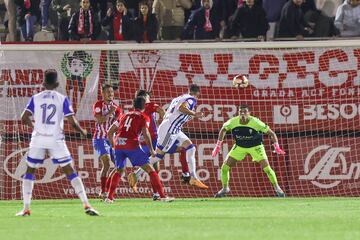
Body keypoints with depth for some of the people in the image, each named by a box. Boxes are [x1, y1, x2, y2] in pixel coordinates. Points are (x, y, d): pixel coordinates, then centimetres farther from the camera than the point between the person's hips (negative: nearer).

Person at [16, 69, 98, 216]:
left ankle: (26, 208, 6)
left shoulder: (35, 98, 3)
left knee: (30, 171, 14)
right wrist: (82, 132, 14)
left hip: (38, 139, 1)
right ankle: (86, 205, -5)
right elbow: (72, 122, -5)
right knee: (70, 172, 3)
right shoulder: (62, 99, 1)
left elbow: (24, 119, -3)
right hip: (56, 140, -1)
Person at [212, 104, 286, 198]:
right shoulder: (233, 122, -20)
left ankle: (277, 188, 7)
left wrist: (277, 147, -26)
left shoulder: (256, 122, -27)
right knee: (225, 167, -4)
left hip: (255, 146, -3)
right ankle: (225, 188, 20)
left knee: (267, 168, -15)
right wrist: (218, 146, 4)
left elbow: (271, 133, -18)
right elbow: (223, 130, 3)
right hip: (239, 147, 3)